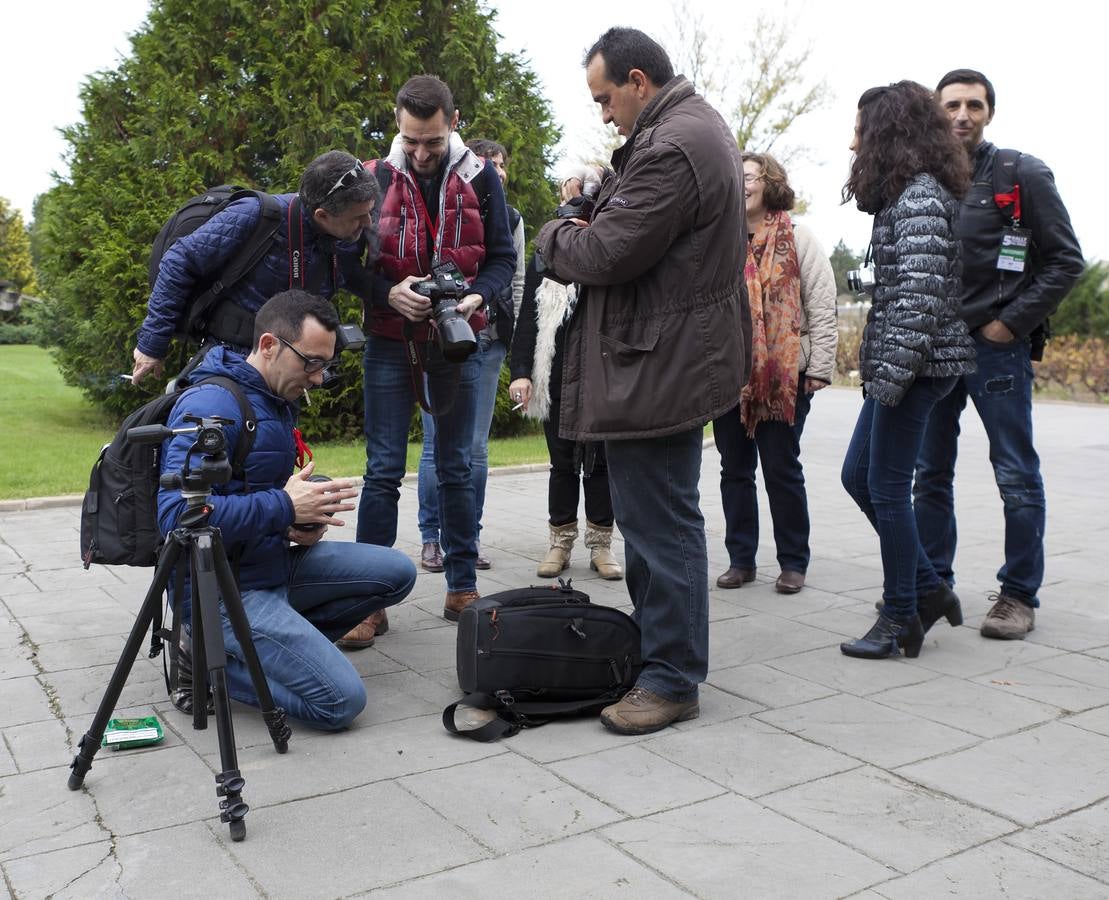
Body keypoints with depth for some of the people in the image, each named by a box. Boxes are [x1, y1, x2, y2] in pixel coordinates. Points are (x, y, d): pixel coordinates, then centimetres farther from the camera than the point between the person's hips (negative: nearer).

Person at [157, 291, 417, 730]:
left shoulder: (278, 401, 10)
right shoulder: (210, 406, -20)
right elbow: (176, 513, -30)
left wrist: (298, 524, 1)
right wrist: (284, 508, -26)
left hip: (274, 562, 9)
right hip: (226, 590, -9)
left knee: (396, 573, 6)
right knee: (342, 701, -16)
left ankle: (278, 645, 7)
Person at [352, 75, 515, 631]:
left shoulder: (481, 178, 0)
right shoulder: (374, 178, -2)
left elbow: (503, 256, 2)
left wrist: (476, 297, -17)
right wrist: (390, 292, -18)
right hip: (390, 341, -1)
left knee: (456, 468, 8)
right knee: (384, 471, -1)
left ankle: (462, 586, 19)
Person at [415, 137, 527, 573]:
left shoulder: (511, 220, 13)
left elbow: (517, 282, 16)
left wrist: (516, 338, 8)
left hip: (488, 344, 3)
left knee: (476, 448, 5)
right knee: (438, 446, 0)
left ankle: (468, 537, 15)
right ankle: (431, 538, 12)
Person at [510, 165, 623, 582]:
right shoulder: (544, 261, 7)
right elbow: (526, 320, 5)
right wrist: (520, 372, -6)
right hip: (558, 379, 1)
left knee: (600, 461, 6)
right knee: (563, 463, 9)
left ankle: (601, 545, 16)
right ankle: (561, 543, 18)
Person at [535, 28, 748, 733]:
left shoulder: (671, 147, -19)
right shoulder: (699, 127, 18)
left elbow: (606, 253, -21)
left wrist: (554, 236, -1)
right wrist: (579, 230, 9)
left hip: (660, 364, -12)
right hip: (682, 355, 12)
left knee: (659, 520, -5)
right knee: (658, 512, 18)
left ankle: (672, 679, 6)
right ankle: (660, 645, 31)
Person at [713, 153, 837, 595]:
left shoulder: (798, 239, 1)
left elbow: (822, 307, -3)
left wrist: (819, 369, -9)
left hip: (784, 375, -4)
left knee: (782, 470, 3)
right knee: (735, 469, 9)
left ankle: (794, 562, 14)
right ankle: (740, 559, 20)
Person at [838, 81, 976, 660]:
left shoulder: (919, 196, -14)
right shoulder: (906, 193, 17)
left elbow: (920, 295, -22)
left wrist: (889, 375, -21)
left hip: (917, 365, -10)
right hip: (899, 366, 10)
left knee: (887, 489, -1)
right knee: (857, 475, 15)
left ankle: (900, 618, 13)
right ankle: (928, 588, 25)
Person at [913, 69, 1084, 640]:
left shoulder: (1022, 175, -2)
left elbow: (1066, 261, -3)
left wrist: (1012, 321, -10)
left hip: (996, 344, -4)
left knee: (1017, 477, 1)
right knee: (931, 474, 10)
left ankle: (1019, 595, 10)